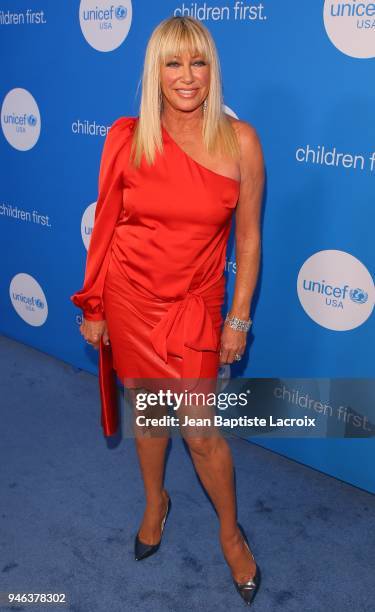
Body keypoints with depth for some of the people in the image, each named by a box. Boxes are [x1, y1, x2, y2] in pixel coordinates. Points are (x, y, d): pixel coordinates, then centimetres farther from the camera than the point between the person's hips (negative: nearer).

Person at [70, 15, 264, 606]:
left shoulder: (240, 140, -11)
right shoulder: (126, 137, -8)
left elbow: (248, 236, -4)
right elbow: (105, 226, -1)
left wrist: (239, 318, -3)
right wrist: (93, 308, 4)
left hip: (195, 304, -1)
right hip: (130, 298, 2)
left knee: (201, 431, 4)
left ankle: (231, 531, 33)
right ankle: (155, 502, 48)